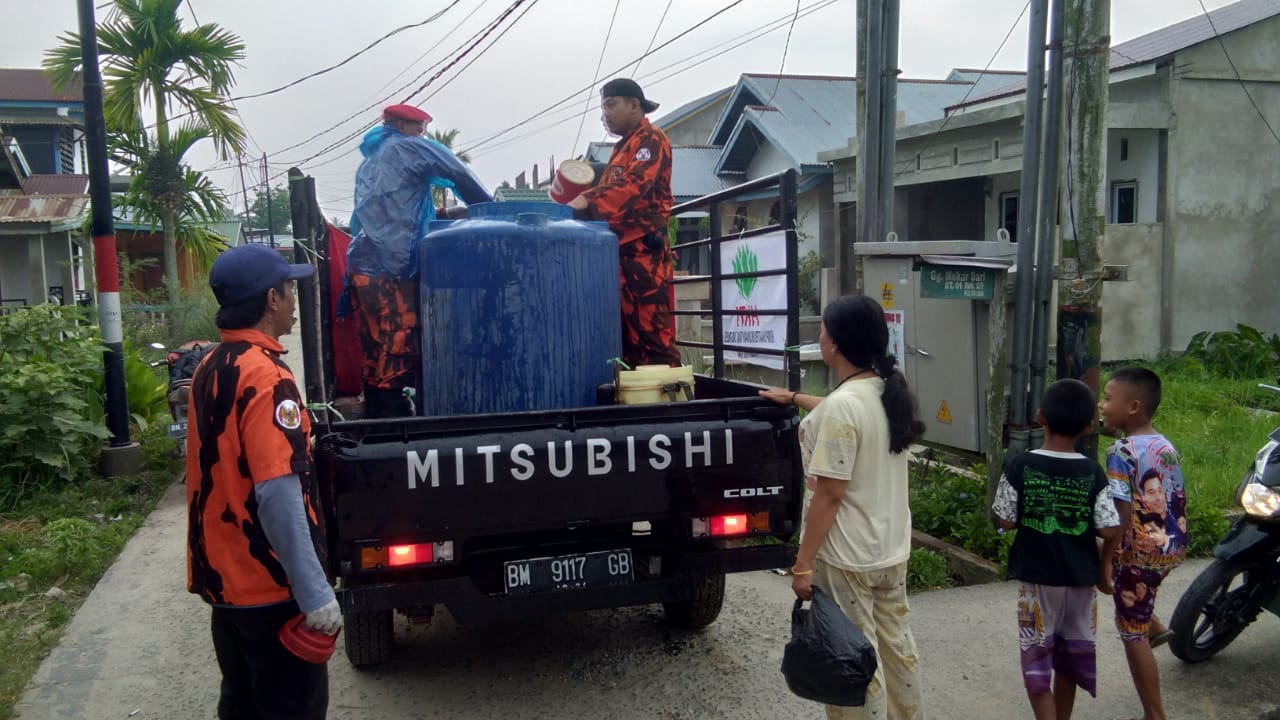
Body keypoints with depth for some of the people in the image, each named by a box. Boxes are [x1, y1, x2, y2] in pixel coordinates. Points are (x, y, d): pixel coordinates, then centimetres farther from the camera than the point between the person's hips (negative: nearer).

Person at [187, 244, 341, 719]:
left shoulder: (210, 367, 7)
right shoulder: (265, 376, -21)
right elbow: (278, 493, -28)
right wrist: (315, 593, -25)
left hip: (224, 574, 9)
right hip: (270, 584, -9)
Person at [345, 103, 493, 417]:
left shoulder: (369, 161, 25)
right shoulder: (409, 148, 3)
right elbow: (460, 177, 1)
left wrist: (433, 213, 29)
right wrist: (490, 208, 13)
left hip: (363, 266, 8)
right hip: (390, 269, -8)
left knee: (375, 355, 9)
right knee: (399, 354, -7)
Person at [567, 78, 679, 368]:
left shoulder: (651, 140, -3)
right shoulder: (623, 148, 26)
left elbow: (633, 184, -20)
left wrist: (588, 199, -30)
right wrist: (578, 200, 8)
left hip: (642, 251, -10)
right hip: (621, 251, 10)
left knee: (651, 331, -13)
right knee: (625, 333, 9)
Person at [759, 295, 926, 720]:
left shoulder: (841, 405, -23)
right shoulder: (889, 392, 4)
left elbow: (829, 494, -22)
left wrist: (803, 563, -15)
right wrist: (795, 398, 38)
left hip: (848, 559, -9)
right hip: (892, 549, 9)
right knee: (897, 645, 21)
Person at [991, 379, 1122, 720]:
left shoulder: (1019, 466, -13)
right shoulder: (1092, 472, -8)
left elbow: (1007, 521, -9)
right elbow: (1111, 531, -9)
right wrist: (1099, 563, 10)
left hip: (1037, 577, -3)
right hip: (1081, 577, 3)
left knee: (1037, 661, 5)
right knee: (1071, 655, 18)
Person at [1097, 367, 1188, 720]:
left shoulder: (1122, 452, -19)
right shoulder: (1167, 446, 5)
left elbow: (1121, 515, -23)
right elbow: (1179, 503, 12)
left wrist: (1104, 561, -17)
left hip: (1140, 554, -8)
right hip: (1172, 548, 8)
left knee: (1133, 636, 5)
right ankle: (1155, 626, 29)